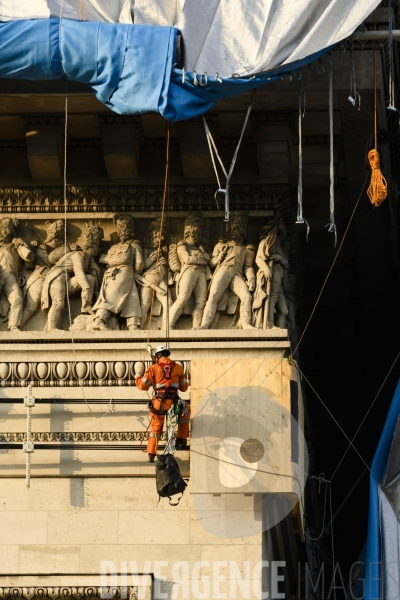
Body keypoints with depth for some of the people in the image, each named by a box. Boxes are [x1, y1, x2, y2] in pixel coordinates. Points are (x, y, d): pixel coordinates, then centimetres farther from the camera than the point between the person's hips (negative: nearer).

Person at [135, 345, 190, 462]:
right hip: (173, 403, 0)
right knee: (185, 410, 31)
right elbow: (184, 387, 16)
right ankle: (181, 440, 28)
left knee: (155, 428, 18)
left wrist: (138, 377, 21)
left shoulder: (154, 368, 2)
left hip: (158, 403, 0)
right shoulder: (178, 367, 8)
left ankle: (151, 454, 19)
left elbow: (143, 385, 0)